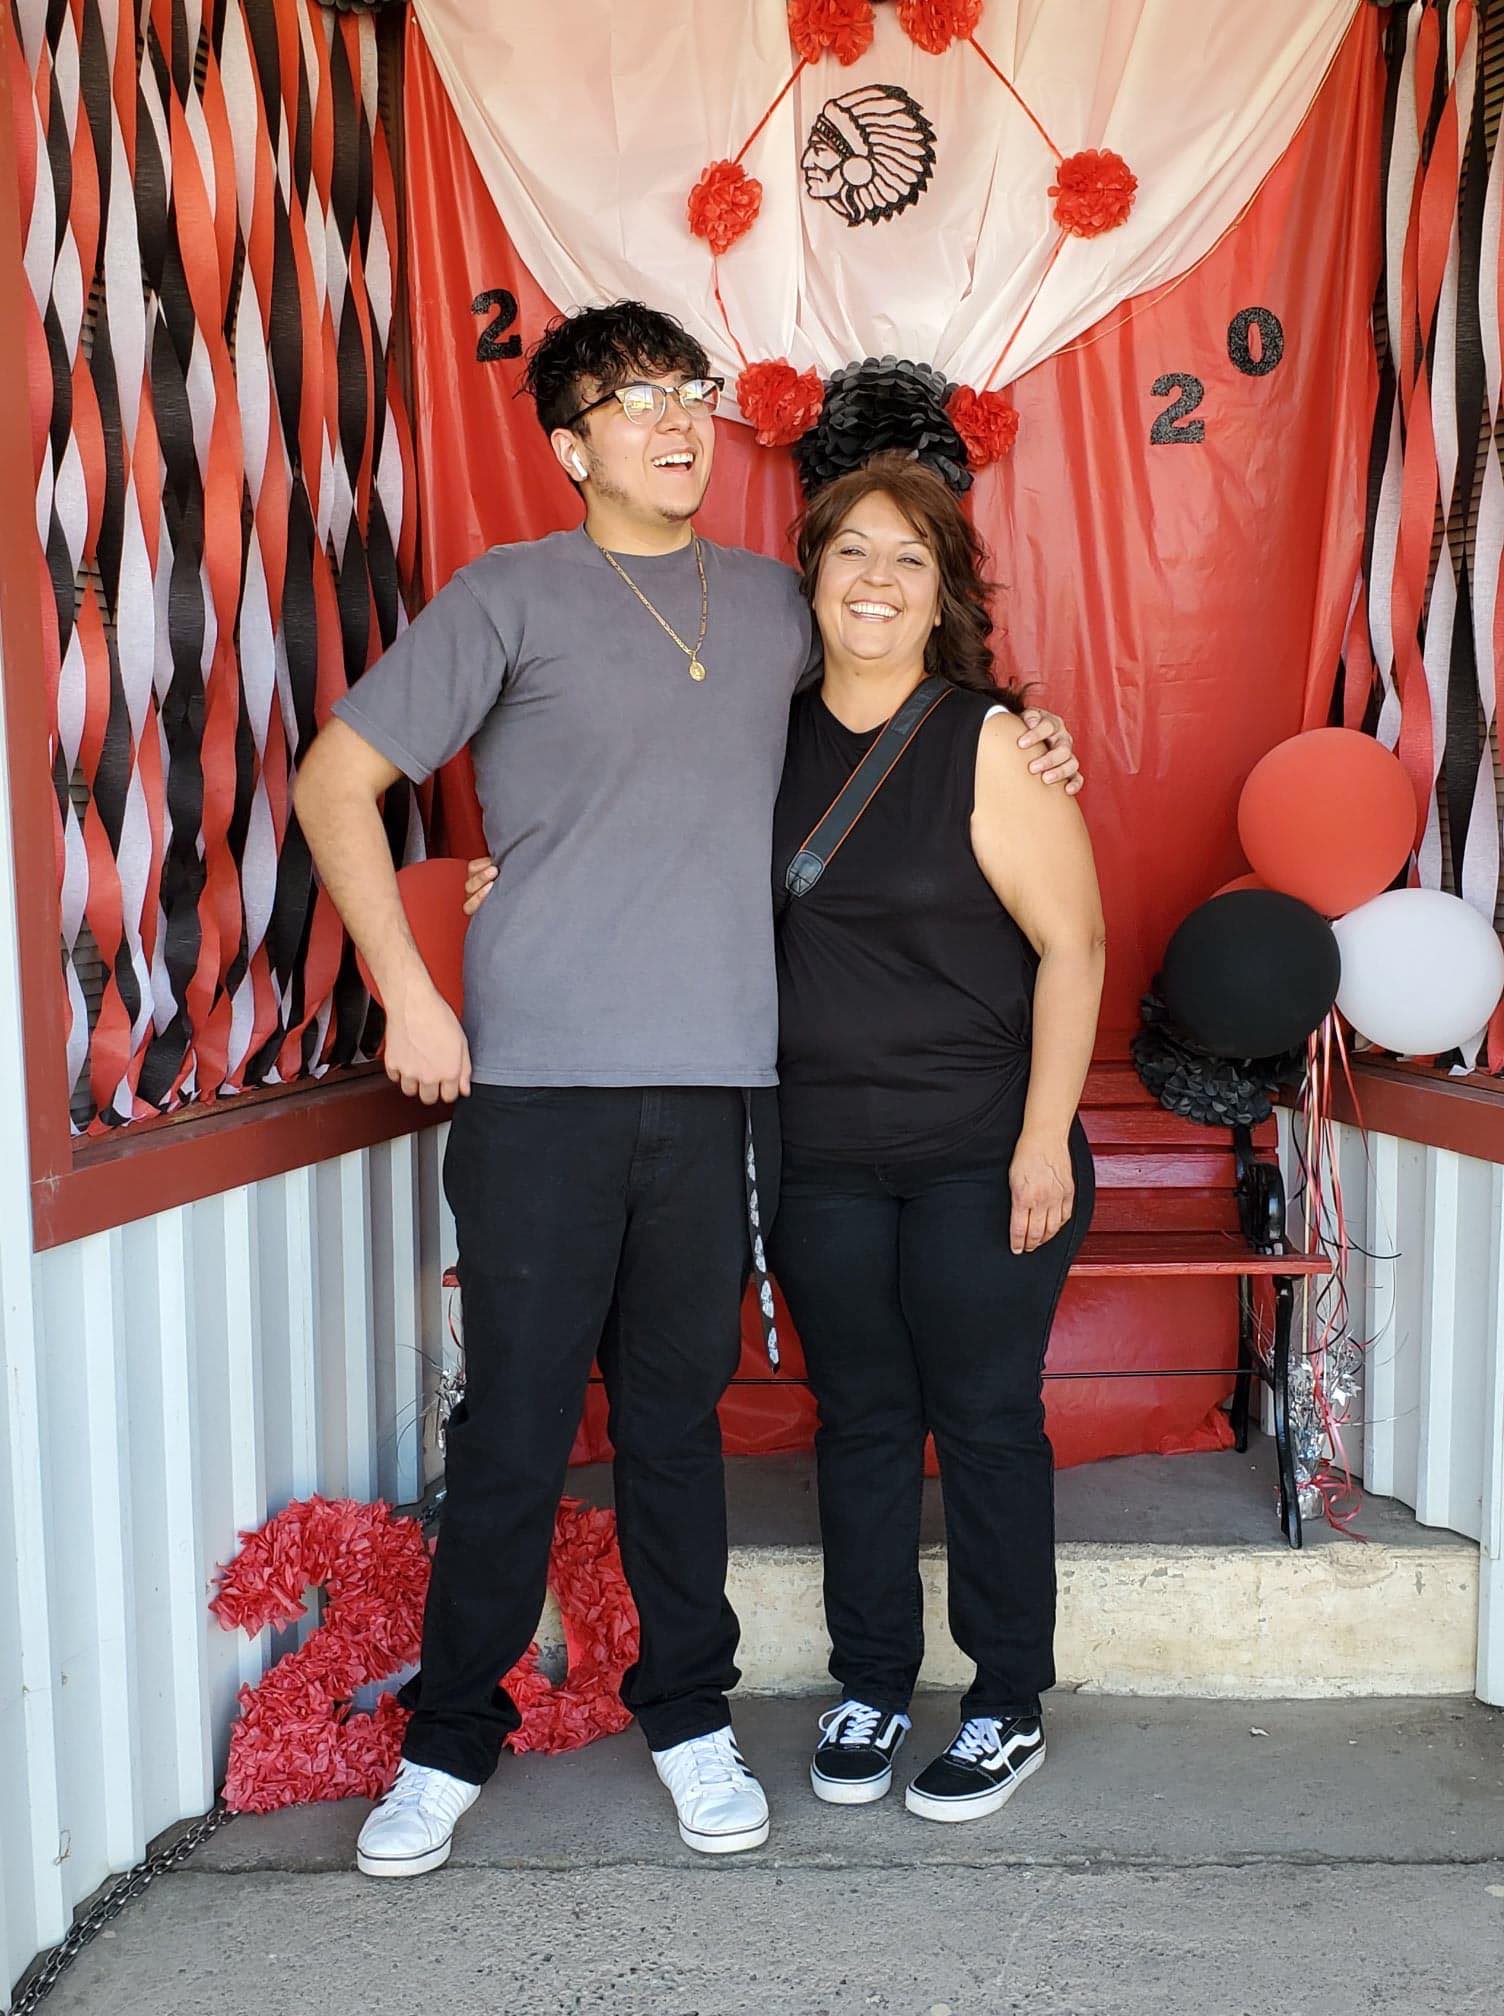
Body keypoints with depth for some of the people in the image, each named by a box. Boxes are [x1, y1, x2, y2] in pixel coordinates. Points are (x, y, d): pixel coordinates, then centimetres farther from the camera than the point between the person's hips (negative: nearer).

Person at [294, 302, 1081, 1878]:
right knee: (514, 1425, 3)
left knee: (679, 1411, 12)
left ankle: (689, 1715, 29)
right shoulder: (512, 596, 1)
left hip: (711, 1089, 3)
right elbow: (335, 780, 1)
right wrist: (407, 994, -6)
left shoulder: (775, 606, 14)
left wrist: (1016, 741, 14)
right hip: (535, 1088, -3)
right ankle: (452, 1739, 22)